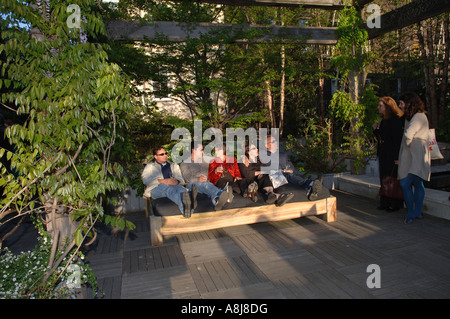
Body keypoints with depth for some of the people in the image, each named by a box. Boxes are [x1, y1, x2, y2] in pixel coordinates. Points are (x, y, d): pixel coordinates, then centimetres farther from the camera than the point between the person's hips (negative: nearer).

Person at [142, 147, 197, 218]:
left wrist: (177, 181, -10)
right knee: (168, 188, -40)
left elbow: (180, 179, 19)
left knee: (180, 188, -37)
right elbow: (145, 180, 3)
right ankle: (185, 204, -73)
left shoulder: (174, 165, 33)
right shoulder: (150, 166, 24)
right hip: (156, 188, -2)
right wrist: (163, 181, -14)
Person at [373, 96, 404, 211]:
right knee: (384, 179, 12)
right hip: (383, 155, 9)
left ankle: (395, 205, 10)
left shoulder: (395, 120, -12)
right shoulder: (383, 120, 14)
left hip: (392, 155, -9)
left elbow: (398, 139, -17)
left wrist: (397, 157, -20)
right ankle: (385, 203, 21)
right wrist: (376, 129, 3)